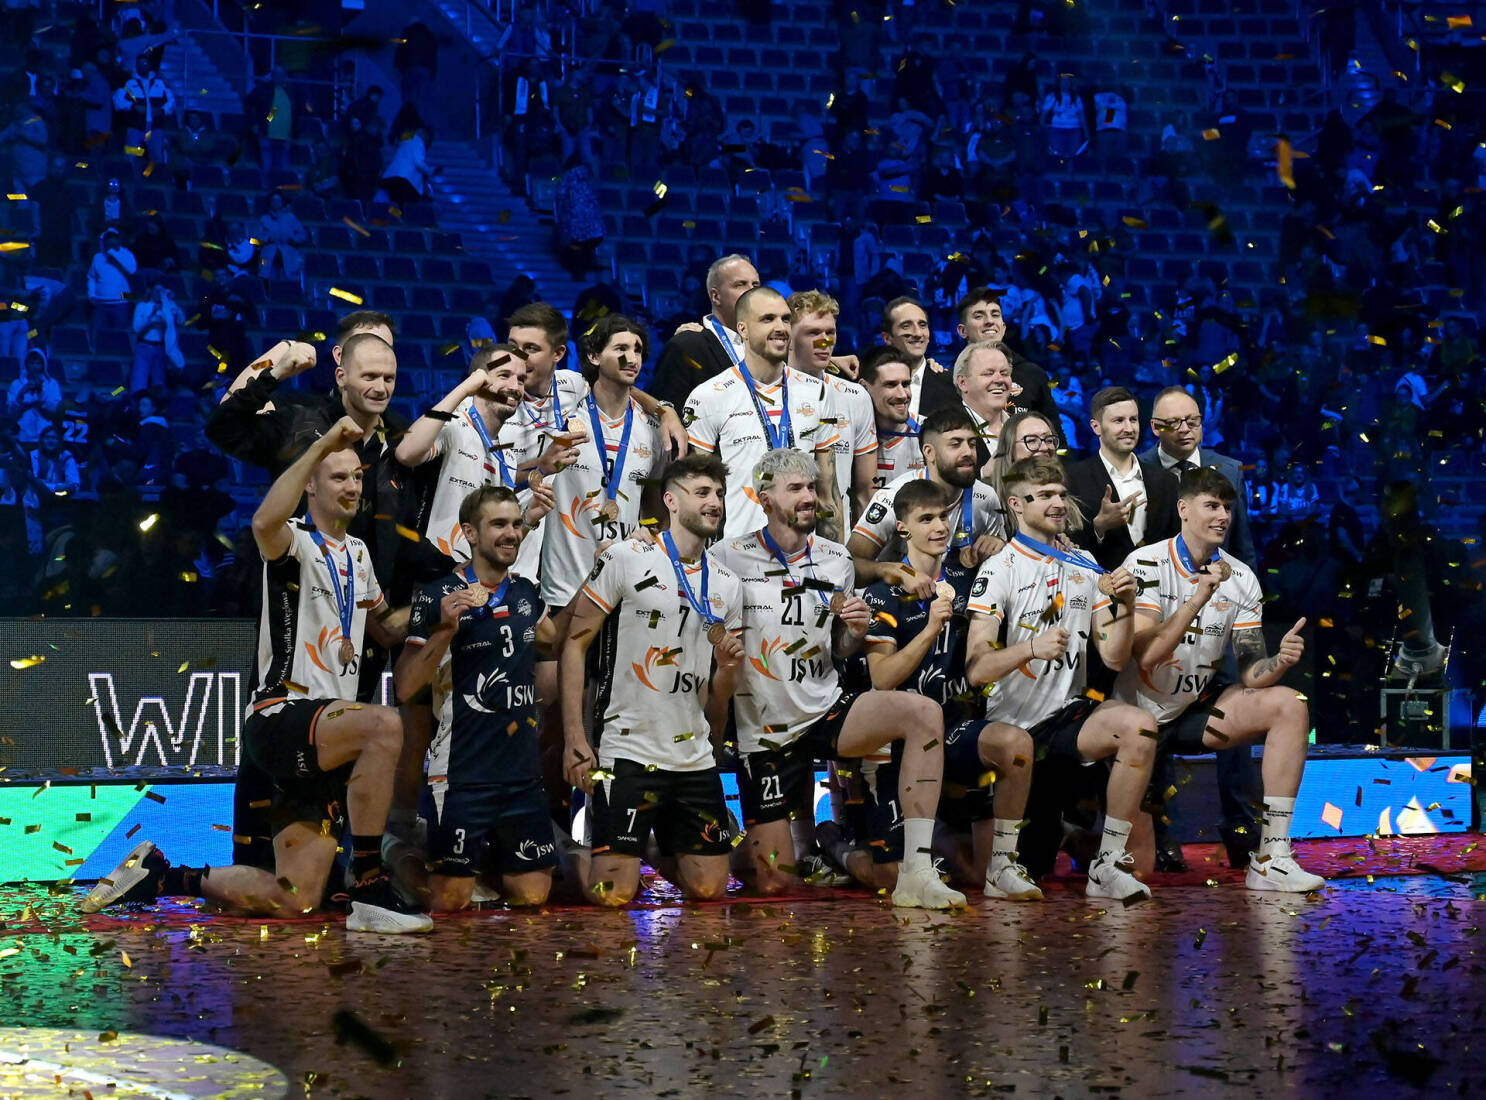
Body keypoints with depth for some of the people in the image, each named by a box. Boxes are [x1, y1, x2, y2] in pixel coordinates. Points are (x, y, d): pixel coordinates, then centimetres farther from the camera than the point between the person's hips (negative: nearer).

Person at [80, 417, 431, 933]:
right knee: (385, 725, -38)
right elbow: (265, 523, -30)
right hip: (281, 717, -8)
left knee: (293, 901, 1)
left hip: (324, 745, 8)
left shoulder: (358, 553, 21)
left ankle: (157, 875, 19)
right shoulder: (297, 542, -5)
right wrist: (323, 443, -29)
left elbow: (386, 628, 33)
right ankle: (367, 888, -33)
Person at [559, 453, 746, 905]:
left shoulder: (727, 585, 13)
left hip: (695, 757, 5)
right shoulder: (627, 559, -3)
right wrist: (574, 738, -13)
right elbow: (574, 643, -5)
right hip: (626, 752, -5)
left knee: (709, 888, 4)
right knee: (614, 894, -11)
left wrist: (726, 668, -6)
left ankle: (667, 857, 34)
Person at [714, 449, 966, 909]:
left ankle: (916, 875, -28)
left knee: (923, 711, -28)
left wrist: (856, 631, -5)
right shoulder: (731, 557, -7)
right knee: (774, 882, -5)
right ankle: (800, 831, 36)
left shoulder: (836, 560, 6)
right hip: (764, 729, -3)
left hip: (826, 708, 3)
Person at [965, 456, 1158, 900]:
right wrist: (1031, 648, -34)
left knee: (1139, 726, -29)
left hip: (1069, 714, 4)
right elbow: (976, 670, -17)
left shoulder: (1085, 569, 12)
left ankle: (1109, 865, -15)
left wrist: (1125, 605, -10)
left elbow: (1114, 658, 7)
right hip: (1014, 725, -4)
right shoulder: (1000, 569, -6)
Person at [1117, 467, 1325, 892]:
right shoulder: (1146, 564, -14)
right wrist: (1200, 596, -30)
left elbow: (1249, 671, -2)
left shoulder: (1240, 579, 0)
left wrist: (1279, 661, -24)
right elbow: (1147, 654, -24)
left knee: (1290, 705, -19)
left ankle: (1271, 859, -20)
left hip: (1198, 708, 5)